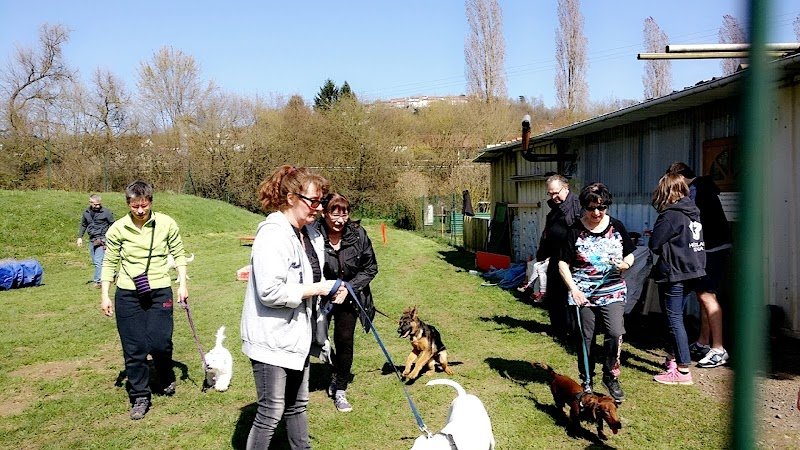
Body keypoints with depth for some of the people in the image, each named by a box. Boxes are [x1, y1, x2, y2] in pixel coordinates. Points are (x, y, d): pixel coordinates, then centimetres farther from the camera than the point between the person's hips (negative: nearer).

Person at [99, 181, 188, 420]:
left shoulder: (166, 224, -5)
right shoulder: (118, 229, -4)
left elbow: (178, 254, 5)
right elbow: (109, 263, 5)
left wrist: (182, 284, 1)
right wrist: (105, 295, 3)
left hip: (160, 291, -1)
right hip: (128, 294, 1)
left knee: (160, 343, -5)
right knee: (133, 348, 4)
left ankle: (166, 380, 26)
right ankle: (140, 397, 18)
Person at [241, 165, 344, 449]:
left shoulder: (310, 234, 6)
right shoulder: (273, 235, -21)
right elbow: (270, 292, -29)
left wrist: (330, 288, 4)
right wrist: (317, 290, -21)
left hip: (298, 335, 9)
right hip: (272, 339, -9)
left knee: (298, 405, 21)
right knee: (271, 412, 1)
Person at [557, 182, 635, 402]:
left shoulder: (616, 227, 4)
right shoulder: (575, 231, -3)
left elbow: (630, 254, 14)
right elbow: (563, 264, -1)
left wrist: (626, 263, -9)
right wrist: (573, 289, -12)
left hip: (613, 292, 1)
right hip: (583, 293, -1)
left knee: (615, 333, -14)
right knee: (586, 338, 6)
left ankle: (611, 376, 8)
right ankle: (587, 381, 23)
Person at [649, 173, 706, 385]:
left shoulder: (670, 215, -16)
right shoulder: (693, 212, 9)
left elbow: (654, 244, -14)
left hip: (674, 274, -8)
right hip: (692, 272, 8)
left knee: (674, 320, -3)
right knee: (677, 317, 19)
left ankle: (683, 371, -1)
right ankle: (673, 358, 30)